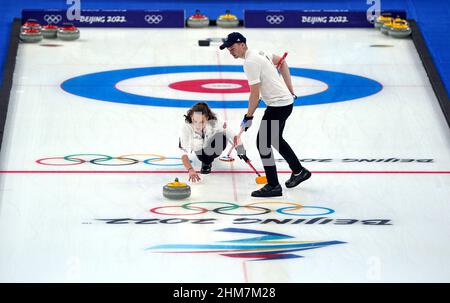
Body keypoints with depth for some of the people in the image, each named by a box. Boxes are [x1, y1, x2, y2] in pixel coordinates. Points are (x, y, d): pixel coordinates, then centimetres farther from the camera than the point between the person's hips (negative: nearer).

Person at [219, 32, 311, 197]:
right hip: (285, 100, 10)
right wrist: (290, 90, 20)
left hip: (278, 105, -10)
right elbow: (282, 62, 22)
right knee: (276, 139, 25)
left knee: (263, 143, -6)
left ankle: (273, 186, -1)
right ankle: (299, 171, 38)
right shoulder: (258, 52, 10)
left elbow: (255, 94, -19)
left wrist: (248, 117, -10)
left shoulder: (250, 62, -19)